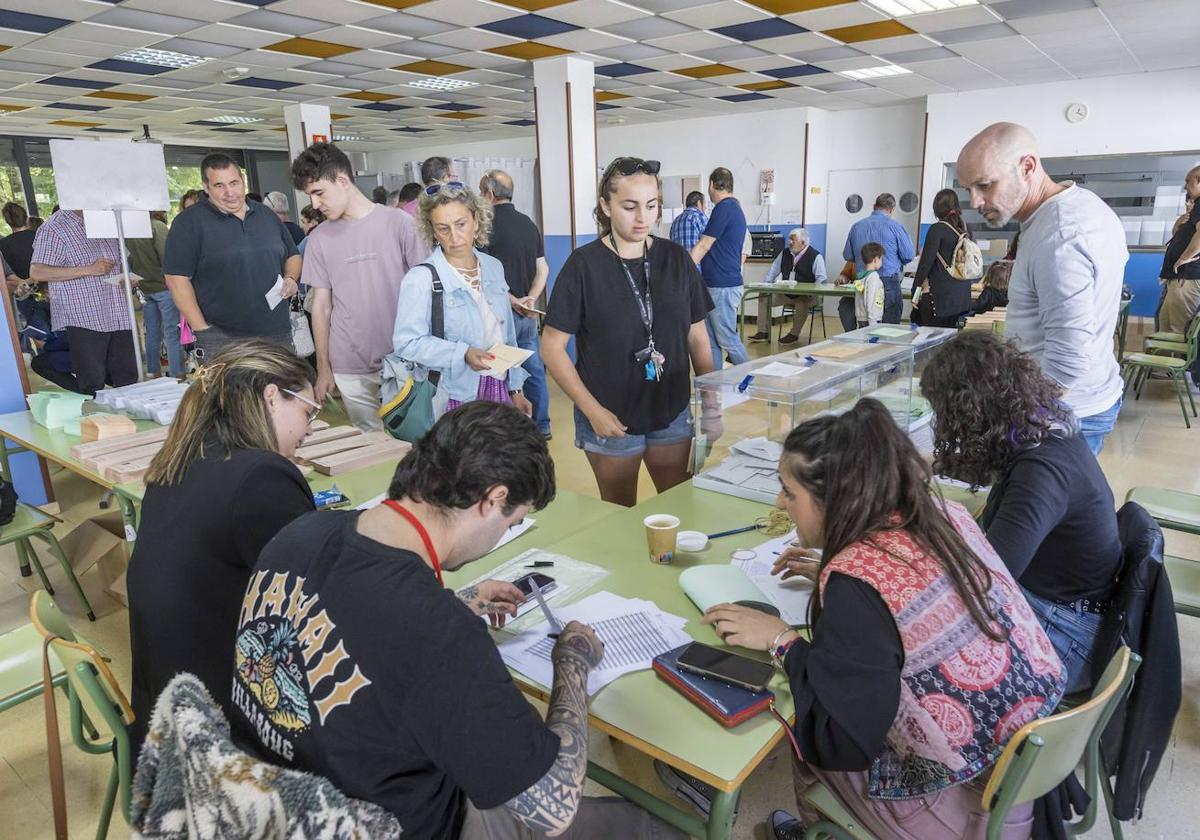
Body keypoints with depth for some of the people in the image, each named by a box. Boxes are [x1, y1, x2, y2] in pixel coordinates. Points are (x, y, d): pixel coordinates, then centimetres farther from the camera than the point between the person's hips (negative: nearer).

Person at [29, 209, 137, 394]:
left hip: (118, 317, 6)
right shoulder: (54, 228, -7)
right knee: (92, 387, -3)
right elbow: (37, 273, -14)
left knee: (128, 382, 8)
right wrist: (88, 270, -19)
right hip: (83, 321, -6)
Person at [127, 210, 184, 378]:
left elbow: (130, 260, 9)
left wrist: (136, 279, 15)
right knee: (172, 333, -2)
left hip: (144, 287, 7)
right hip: (163, 286, -7)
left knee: (152, 332, 15)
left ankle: (153, 371, 22)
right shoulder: (158, 226, -16)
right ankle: (176, 374, -2)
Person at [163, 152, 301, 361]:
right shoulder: (189, 222, -3)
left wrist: (291, 278, 1)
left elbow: (292, 255, 24)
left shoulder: (267, 215, 13)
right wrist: (202, 330, -13)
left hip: (278, 334, 5)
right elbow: (177, 279, -7)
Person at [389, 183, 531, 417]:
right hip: (455, 398, -5)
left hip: (499, 391, 5)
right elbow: (407, 342, -16)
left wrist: (515, 389, 13)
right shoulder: (420, 279, -10)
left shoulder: (493, 268, 8)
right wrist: (463, 354, -26)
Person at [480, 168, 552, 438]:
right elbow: (543, 268, 7)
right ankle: (541, 425, 22)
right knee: (534, 369, 13)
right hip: (529, 313, 7)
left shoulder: (489, 225, -12)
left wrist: (513, 301, -13)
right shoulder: (529, 223, 10)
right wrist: (530, 298, -5)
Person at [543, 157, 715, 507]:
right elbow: (552, 347, -10)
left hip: (674, 413, 3)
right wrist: (592, 410, -16)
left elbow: (697, 338, 5)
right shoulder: (584, 265, -11)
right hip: (611, 420, -3)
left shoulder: (676, 259, -1)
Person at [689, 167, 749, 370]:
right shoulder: (735, 208, 17)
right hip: (716, 285, 10)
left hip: (723, 286, -10)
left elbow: (703, 247, -13)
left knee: (728, 339, -2)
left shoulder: (724, 208, -13)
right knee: (711, 340, 11)